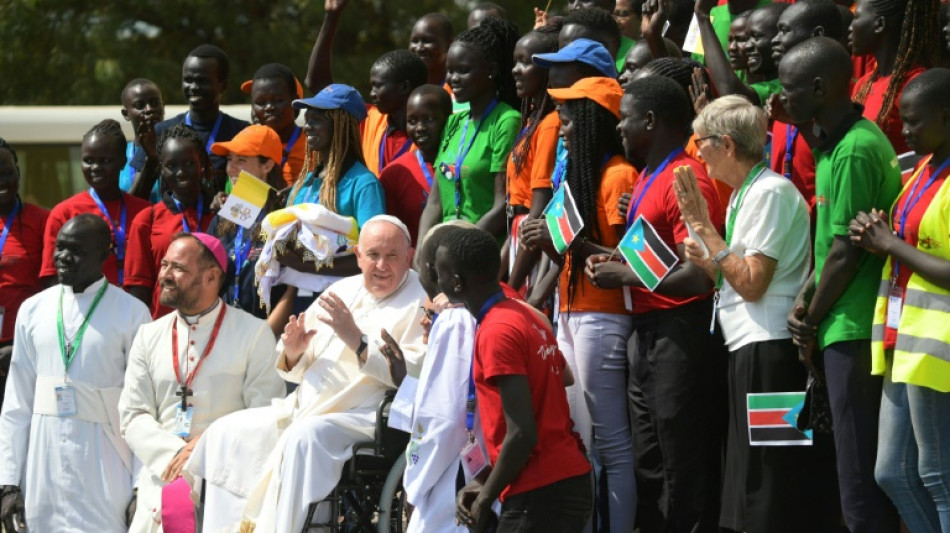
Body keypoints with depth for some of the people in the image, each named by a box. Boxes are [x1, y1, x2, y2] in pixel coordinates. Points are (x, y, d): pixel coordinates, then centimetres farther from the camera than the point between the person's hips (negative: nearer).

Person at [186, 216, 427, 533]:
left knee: (304, 437, -34)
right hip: (304, 409, 8)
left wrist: (356, 339, -23)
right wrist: (293, 353, -4)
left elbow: (415, 374, -19)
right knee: (226, 433, -3)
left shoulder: (420, 301, -3)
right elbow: (294, 371, 20)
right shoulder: (342, 291, 18)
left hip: (364, 419, -8)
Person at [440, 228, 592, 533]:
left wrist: (484, 499, -9)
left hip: (540, 496, -9)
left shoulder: (497, 333, -15)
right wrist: (483, 481, 14)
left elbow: (522, 434, -20)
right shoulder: (526, 317, 14)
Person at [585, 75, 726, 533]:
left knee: (683, 471, -5)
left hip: (679, 335, -10)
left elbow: (696, 276, -23)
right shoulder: (648, 177, 14)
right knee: (648, 466, 16)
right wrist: (613, 261, 9)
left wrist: (625, 276, -14)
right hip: (645, 333, 10)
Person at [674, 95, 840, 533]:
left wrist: (703, 226, -13)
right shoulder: (746, 194, 16)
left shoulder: (771, 192, -12)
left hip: (770, 350, -10)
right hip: (750, 349, 10)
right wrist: (707, 262, 2)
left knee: (769, 489, -8)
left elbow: (752, 283, -17)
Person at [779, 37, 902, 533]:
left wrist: (812, 323, -6)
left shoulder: (855, 151, -16)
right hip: (849, 329, 10)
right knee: (869, 477, 12)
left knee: (861, 480, -7)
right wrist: (804, 300, 6)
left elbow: (847, 251, -17)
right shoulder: (836, 144, 15)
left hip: (855, 332, -10)